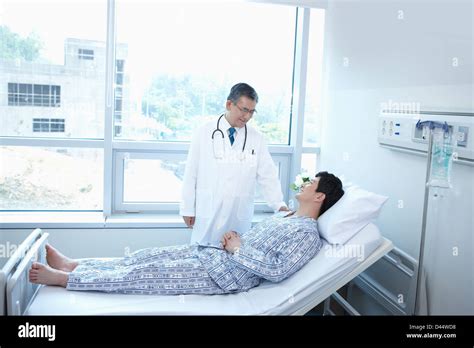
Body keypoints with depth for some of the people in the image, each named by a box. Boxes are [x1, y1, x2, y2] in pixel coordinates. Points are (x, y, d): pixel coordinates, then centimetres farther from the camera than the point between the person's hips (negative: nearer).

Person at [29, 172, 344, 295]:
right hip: (217, 255, 9)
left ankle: (63, 279, -4)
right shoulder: (285, 215, 15)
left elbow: (277, 269, -26)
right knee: (149, 256, 3)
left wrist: (239, 249, -18)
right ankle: (70, 264, 11)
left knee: (148, 274, -11)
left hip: (228, 275, -9)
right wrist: (234, 239, 3)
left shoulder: (308, 234, -15)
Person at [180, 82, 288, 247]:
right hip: (208, 213, -1)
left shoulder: (257, 138, 1)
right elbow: (191, 173, 1)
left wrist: (279, 205, -14)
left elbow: (268, 175, -1)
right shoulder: (204, 133, -1)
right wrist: (187, 209, 0)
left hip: (240, 216, 1)